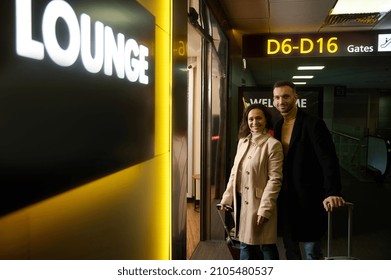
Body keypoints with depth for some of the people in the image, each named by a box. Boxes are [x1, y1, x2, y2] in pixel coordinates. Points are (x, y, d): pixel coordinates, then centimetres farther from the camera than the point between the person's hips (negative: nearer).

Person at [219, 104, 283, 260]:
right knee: (246, 245, 16)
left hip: (259, 203, -6)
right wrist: (227, 197, 11)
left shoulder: (273, 144, -11)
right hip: (242, 202, 6)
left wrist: (265, 208, -18)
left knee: (267, 246, 6)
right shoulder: (243, 142, 10)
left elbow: (275, 180, -14)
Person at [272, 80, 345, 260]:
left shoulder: (313, 124, -12)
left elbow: (328, 160, -21)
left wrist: (332, 193, -33)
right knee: (290, 247, 17)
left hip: (307, 198, -6)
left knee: (311, 249, 4)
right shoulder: (278, 126, 9)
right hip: (285, 198, 7)